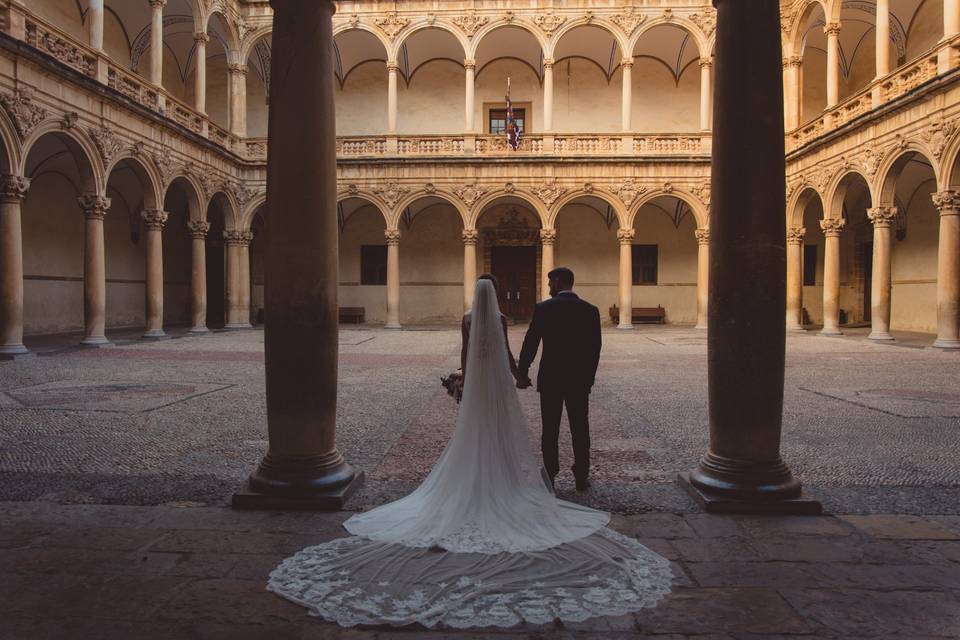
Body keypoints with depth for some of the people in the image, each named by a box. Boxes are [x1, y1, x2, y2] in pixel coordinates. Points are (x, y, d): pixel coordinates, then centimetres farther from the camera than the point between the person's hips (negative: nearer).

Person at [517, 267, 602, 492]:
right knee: (580, 430, 10)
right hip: (579, 380, 2)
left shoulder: (543, 308, -8)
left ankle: (549, 476, 14)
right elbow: (595, 348, 2)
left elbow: (530, 343, -6)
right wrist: (589, 377, 13)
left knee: (550, 430, 8)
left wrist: (522, 373, 5)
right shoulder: (590, 310, -1)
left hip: (550, 379, -2)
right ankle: (582, 477, 15)